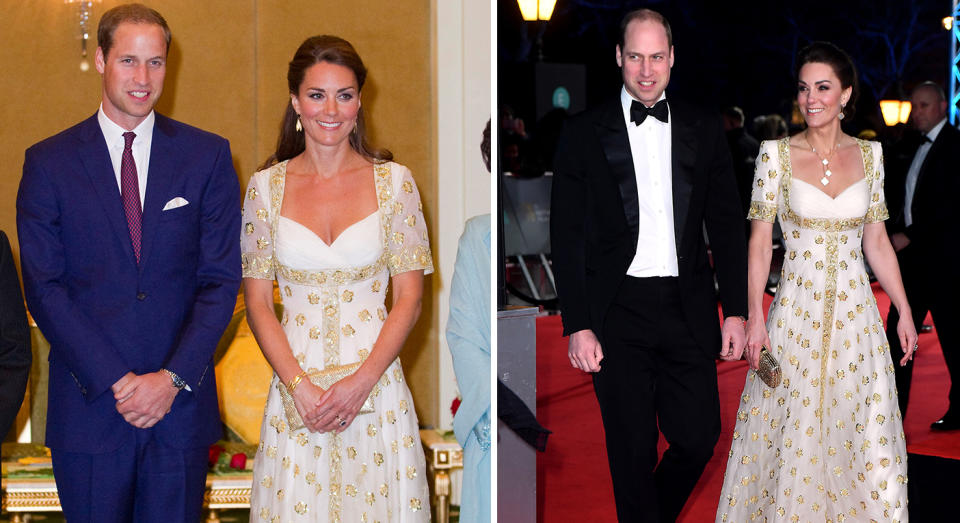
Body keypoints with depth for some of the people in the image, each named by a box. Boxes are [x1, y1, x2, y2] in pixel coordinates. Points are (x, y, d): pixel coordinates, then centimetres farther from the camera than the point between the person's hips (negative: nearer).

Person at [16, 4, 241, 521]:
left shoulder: (208, 156, 4)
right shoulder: (48, 163, 2)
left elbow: (221, 279, 0)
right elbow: (44, 288, -3)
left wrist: (174, 377, -10)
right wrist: (115, 381, -12)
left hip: (181, 400, 1)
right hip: (87, 406, 0)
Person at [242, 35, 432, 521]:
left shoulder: (394, 181, 0)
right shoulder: (266, 186, 2)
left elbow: (408, 299, -2)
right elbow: (257, 302, 2)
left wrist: (361, 383, -13)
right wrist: (300, 386, -10)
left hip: (374, 379, 0)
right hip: (294, 380, 1)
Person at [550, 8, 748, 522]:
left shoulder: (703, 128, 8)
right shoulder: (584, 132, 0)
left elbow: (727, 225, 10)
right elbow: (567, 236, -2)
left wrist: (736, 310, 4)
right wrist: (577, 326, -8)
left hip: (688, 311, 2)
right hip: (618, 312, -2)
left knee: (699, 438, 4)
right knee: (633, 453, 4)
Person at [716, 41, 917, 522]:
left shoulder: (869, 154, 4)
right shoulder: (776, 154, -4)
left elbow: (877, 241, 9)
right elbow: (759, 240, -4)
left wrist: (904, 311, 8)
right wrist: (754, 317, -11)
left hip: (855, 313, 2)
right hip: (796, 311, -2)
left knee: (865, 435, 5)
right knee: (792, 435, 5)